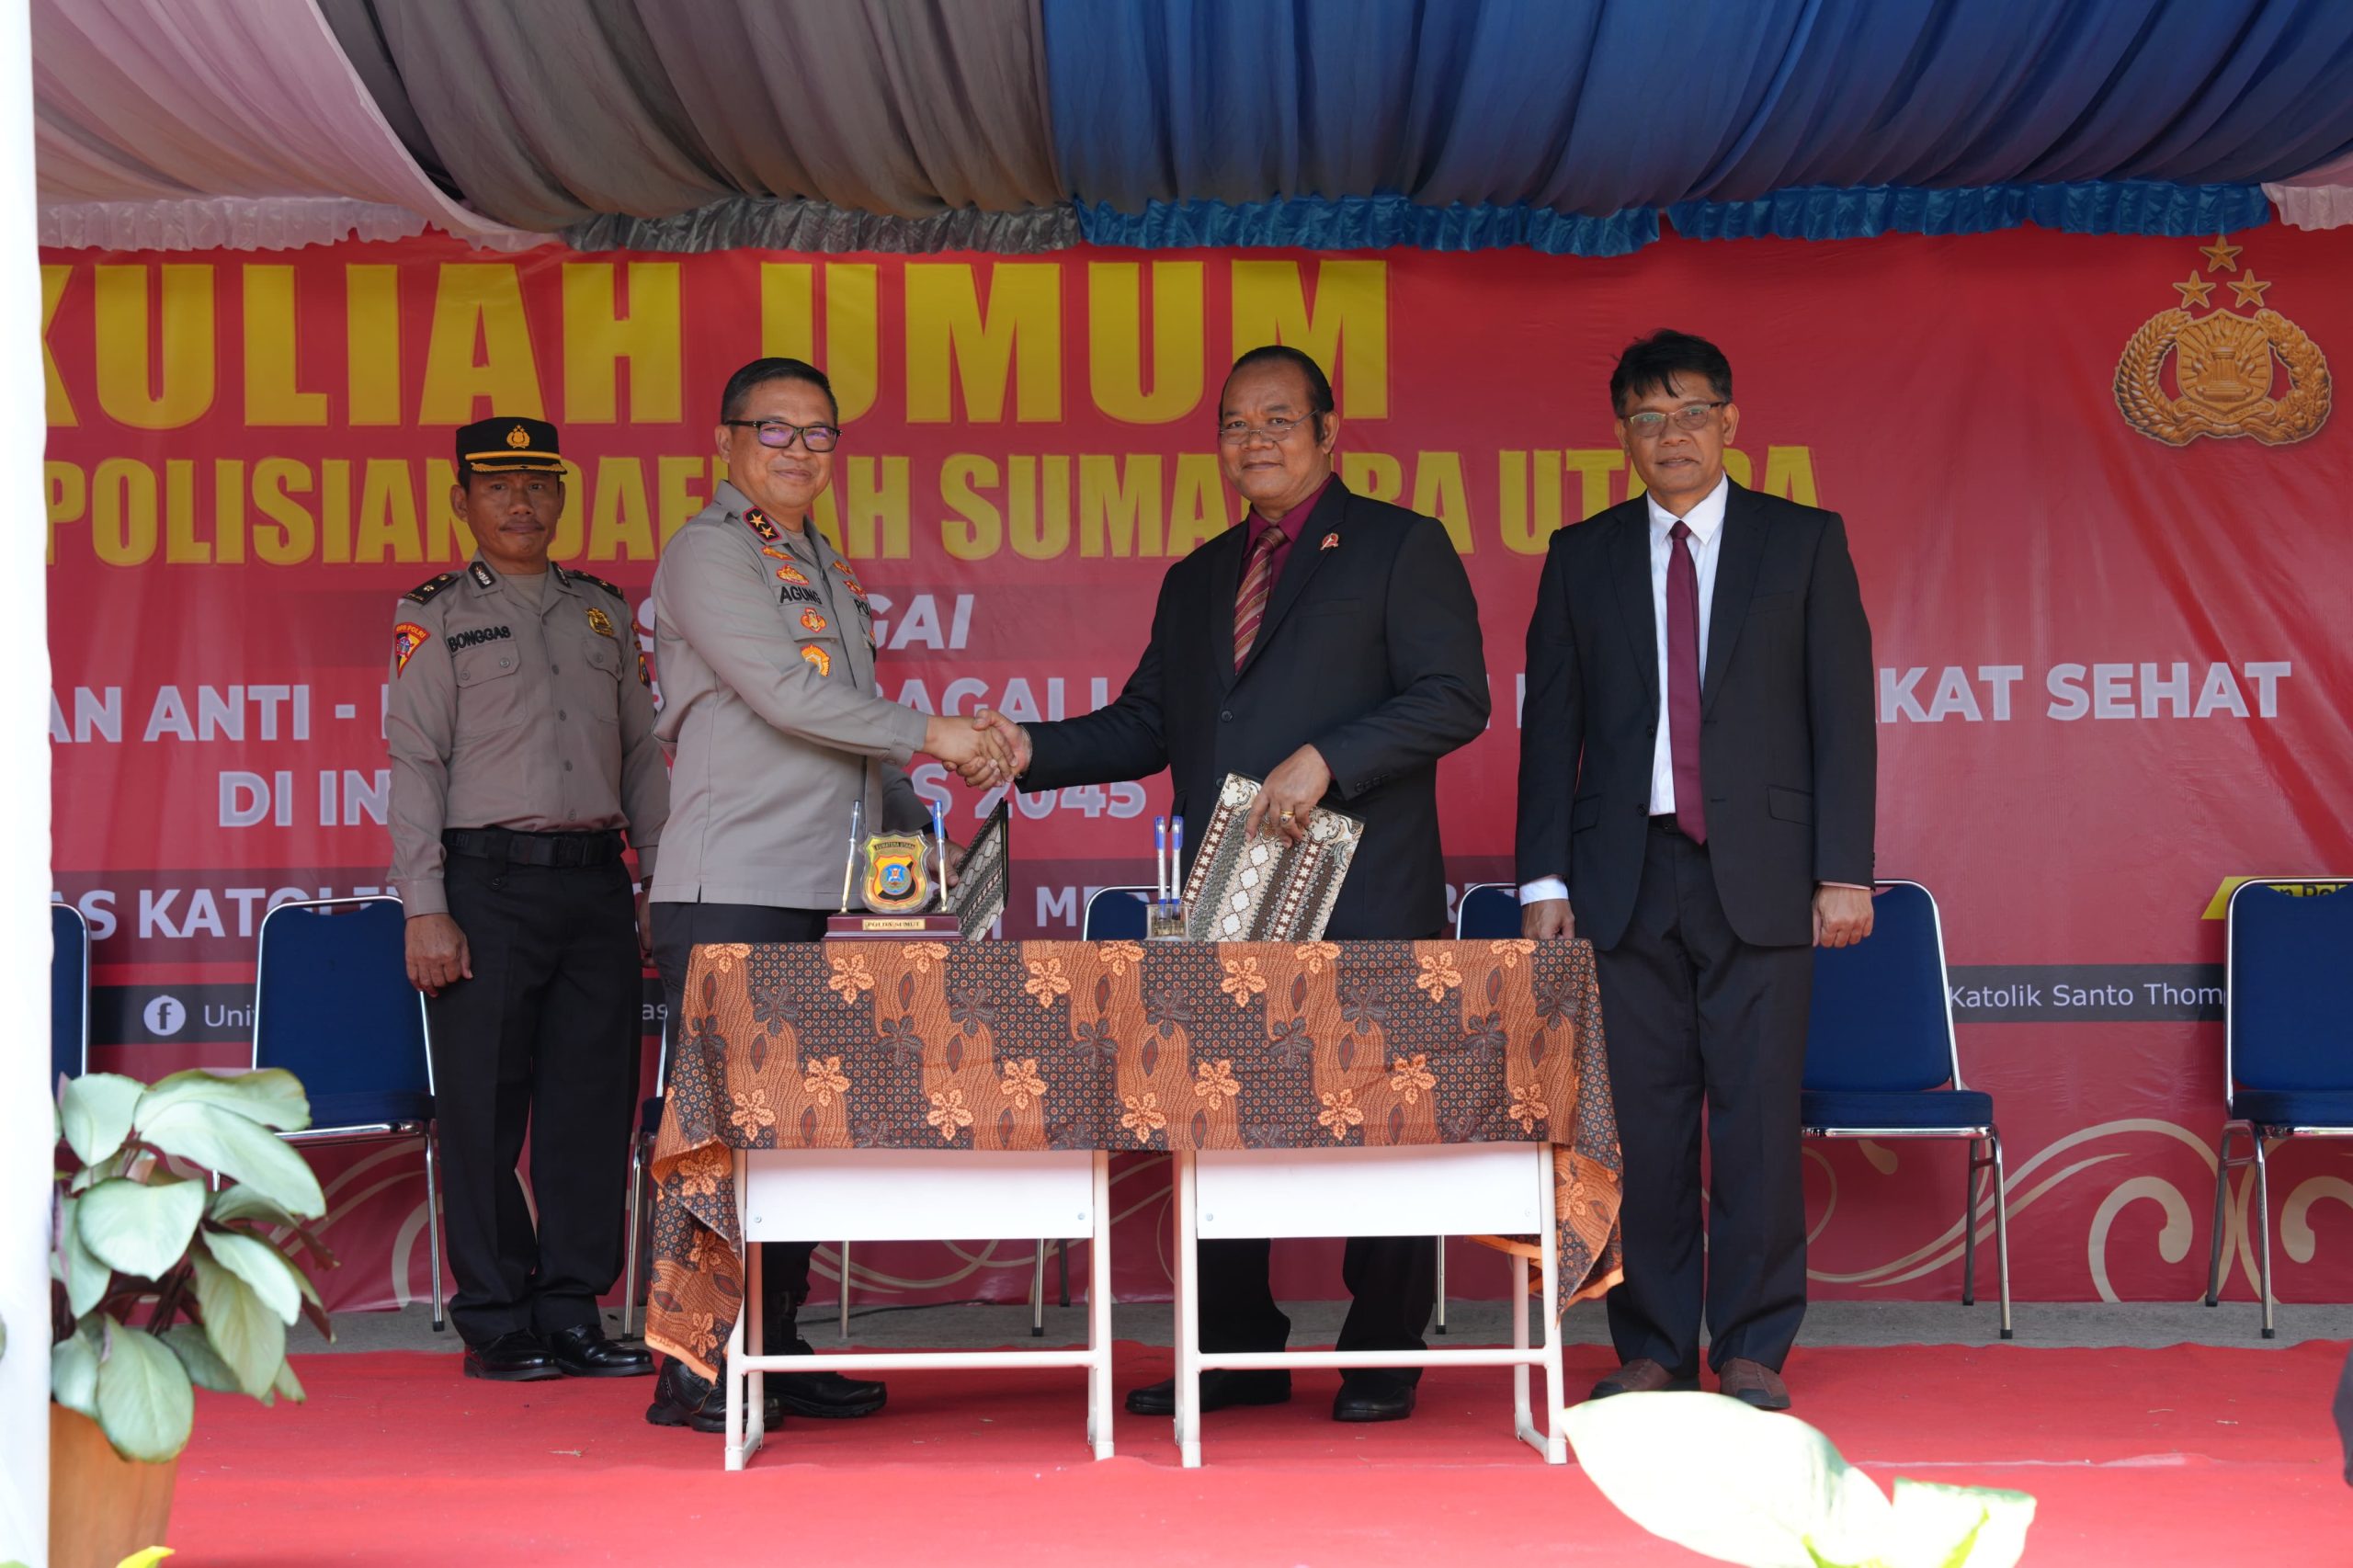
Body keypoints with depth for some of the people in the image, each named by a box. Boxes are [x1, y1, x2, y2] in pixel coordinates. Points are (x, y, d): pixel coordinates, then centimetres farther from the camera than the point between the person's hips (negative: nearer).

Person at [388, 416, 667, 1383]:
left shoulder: (604, 612, 15)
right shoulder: (436, 616, 4)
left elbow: (643, 754, 17)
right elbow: (416, 764, -2)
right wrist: (425, 910, -10)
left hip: (597, 882, 4)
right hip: (489, 881, -4)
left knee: (595, 1102, 3)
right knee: (485, 1108, -1)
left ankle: (572, 1312, 11)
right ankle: (496, 1326, 6)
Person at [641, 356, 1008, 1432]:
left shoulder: (825, 572, 22)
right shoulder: (709, 554, -4)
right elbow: (782, 692, -14)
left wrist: (915, 831, 21)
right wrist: (927, 734, -10)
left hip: (826, 896, 8)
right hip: (730, 892, -8)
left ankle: (775, 1348, 13)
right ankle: (694, 1369, -7)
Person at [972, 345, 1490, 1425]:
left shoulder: (1400, 548, 2)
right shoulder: (1196, 581, 20)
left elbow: (1454, 697, -8)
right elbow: (1146, 724, 19)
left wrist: (1325, 760, -18)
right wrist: (1035, 751, 2)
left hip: (1363, 897, -6)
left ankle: (1382, 1362, 9)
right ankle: (1238, 1355, 14)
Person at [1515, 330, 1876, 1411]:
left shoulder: (1804, 544, 7)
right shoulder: (1582, 558, 11)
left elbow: (1843, 713, 3)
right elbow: (1551, 726, 10)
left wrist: (1843, 870, -4)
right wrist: (1545, 878, 2)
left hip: (1760, 873, -1)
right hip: (1628, 874, 1)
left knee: (1758, 1115, -2)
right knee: (1640, 1121, 1)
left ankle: (1752, 1350, 6)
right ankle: (1652, 1348, 9)